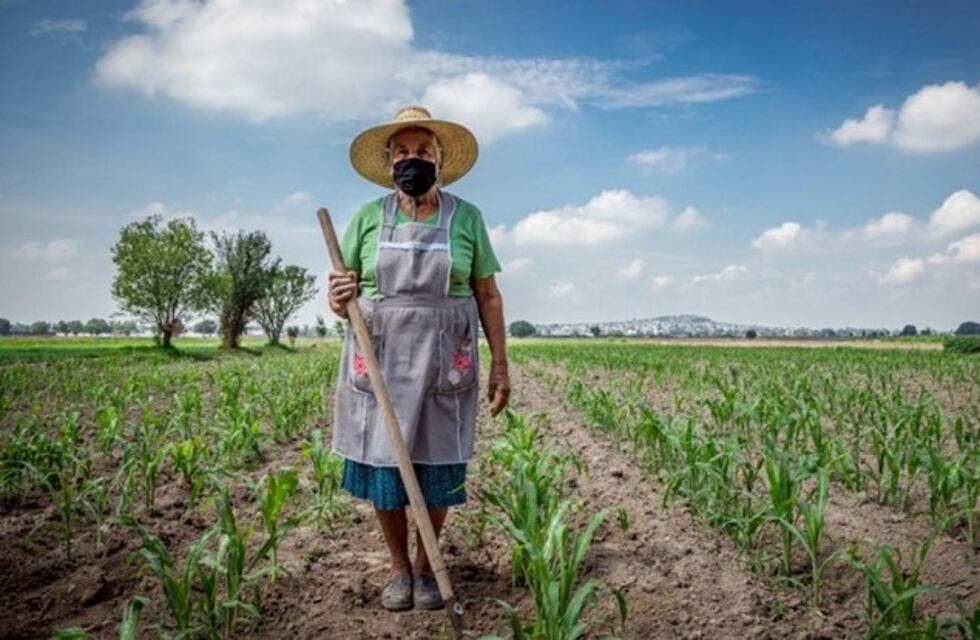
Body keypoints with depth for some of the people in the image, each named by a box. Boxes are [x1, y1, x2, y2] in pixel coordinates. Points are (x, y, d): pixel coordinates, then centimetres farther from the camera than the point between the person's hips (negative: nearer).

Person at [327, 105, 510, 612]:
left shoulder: (466, 217, 2)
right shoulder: (368, 217, 4)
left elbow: (488, 297, 5)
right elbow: (342, 292, 9)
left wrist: (500, 365, 1)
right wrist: (338, 299, -16)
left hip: (443, 364, -1)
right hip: (379, 361, 1)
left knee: (437, 466, 4)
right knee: (382, 464, 5)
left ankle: (426, 565, 25)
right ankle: (398, 566, 25)